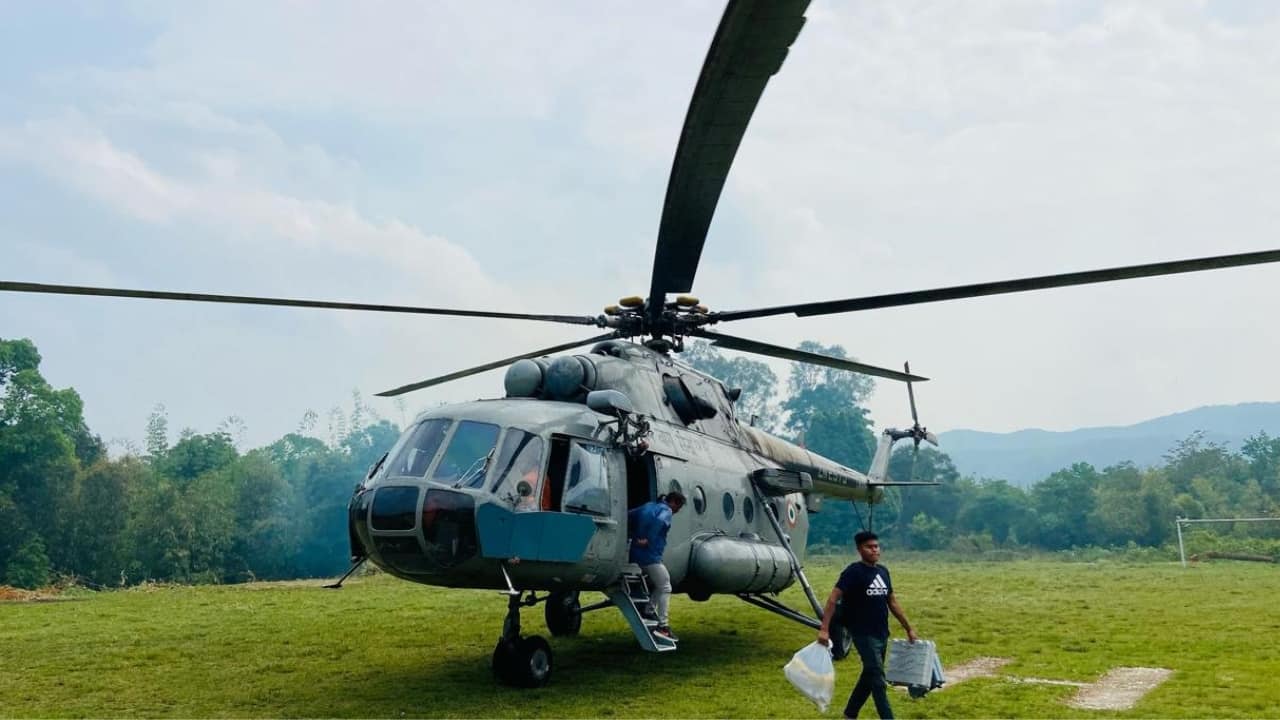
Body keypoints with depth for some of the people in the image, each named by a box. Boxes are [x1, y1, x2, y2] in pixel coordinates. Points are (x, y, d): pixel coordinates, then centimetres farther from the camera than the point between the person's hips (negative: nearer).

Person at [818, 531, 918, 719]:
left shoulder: (883, 571, 9)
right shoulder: (854, 572, -12)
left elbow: (892, 602, 18)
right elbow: (833, 599, -18)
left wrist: (909, 628, 18)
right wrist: (824, 629, -26)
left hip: (882, 635, 7)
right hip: (864, 635, -7)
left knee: (869, 676, 16)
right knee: (878, 680, -7)